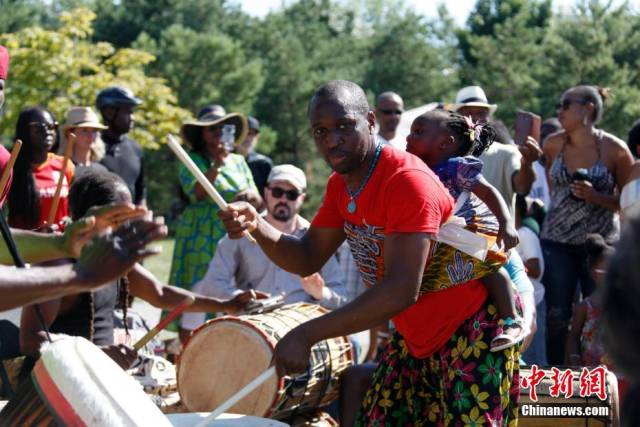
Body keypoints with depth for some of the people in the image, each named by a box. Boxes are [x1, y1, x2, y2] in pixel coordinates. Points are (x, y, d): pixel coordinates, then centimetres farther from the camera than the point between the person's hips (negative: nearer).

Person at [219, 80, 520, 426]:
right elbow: (308, 258, 8)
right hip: (416, 338, 8)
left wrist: (306, 335, -35)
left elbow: (402, 290, -33)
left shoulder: (407, 181, -26)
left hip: (472, 333, -8)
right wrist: (257, 227, -13)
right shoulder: (340, 184, 2)